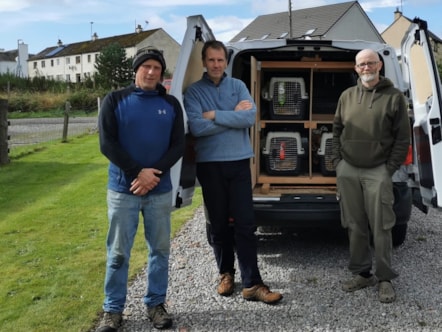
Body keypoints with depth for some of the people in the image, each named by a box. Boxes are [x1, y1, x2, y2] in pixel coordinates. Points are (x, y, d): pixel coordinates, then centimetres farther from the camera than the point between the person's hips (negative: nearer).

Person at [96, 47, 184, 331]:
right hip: (122, 189, -2)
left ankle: (156, 304, 24)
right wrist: (138, 172, -14)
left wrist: (153, 173, -13)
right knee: (118, 253, 4)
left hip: (161, 191, 2)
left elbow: (178, 146, 1)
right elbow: (107, 143, -6)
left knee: (160, 250, 9)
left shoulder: (171, 104, 7)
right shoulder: (115, 101, 1)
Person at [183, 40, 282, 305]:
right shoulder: (194, 91, 0)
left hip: (239, 162, 1)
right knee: (219, 223, 10)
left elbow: (250, 117, -11)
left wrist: (215, 115, -14)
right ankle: (226, 273, 28)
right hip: (210, 164, 0)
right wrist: (233, 116, -11)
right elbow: (196, 127, -16)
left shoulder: (238, 86, 5)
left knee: (245, 223, -1)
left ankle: (252, 283, 3)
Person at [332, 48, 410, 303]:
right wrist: (338, 160, 6)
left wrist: (390, 168, -6)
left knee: (381, 227, -2)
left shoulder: (394, 97, -1)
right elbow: (337, 130, 16)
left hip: (378, 172, -4)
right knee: (355, 226, 9)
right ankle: (362, 273, 21)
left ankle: (385, 279, 10)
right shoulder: (347, 96, 11)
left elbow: (403, 138, -1)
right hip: (347, 170, 4)